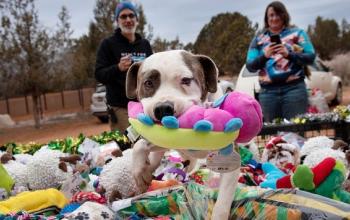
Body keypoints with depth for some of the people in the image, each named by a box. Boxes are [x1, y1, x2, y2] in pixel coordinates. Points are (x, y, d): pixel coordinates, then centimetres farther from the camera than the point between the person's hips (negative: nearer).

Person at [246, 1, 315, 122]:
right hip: (268, 92, 2)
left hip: (294, 88, -1)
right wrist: (264, 56, -13)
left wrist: (288, 54, -16)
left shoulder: (297, 33, 10)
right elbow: (250, 66, 5)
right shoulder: (259, 38, 11)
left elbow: (310, 57, 0)